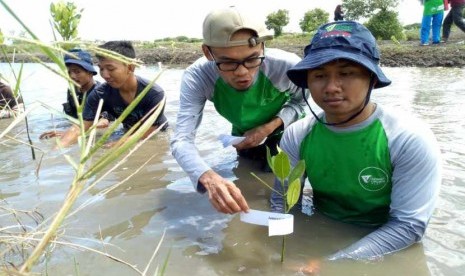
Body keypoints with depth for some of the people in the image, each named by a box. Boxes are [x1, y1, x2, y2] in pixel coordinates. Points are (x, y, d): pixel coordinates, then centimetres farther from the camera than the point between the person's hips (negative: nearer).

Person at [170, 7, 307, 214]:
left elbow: (300, 101, -16)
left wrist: (270, 127, -35)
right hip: (244, 136, 2)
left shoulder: (287, 66, -37)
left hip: (286, 130, -1)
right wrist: (208, 178, -65)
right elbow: (181, 140, -44)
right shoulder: (196, 77, -36)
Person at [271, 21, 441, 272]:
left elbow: (408, 225, -17)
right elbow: (282, 202, -2)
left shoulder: (411, 140, -17)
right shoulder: (297, 135, -8)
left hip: (388, 254, -2)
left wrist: (333, 263, -26)